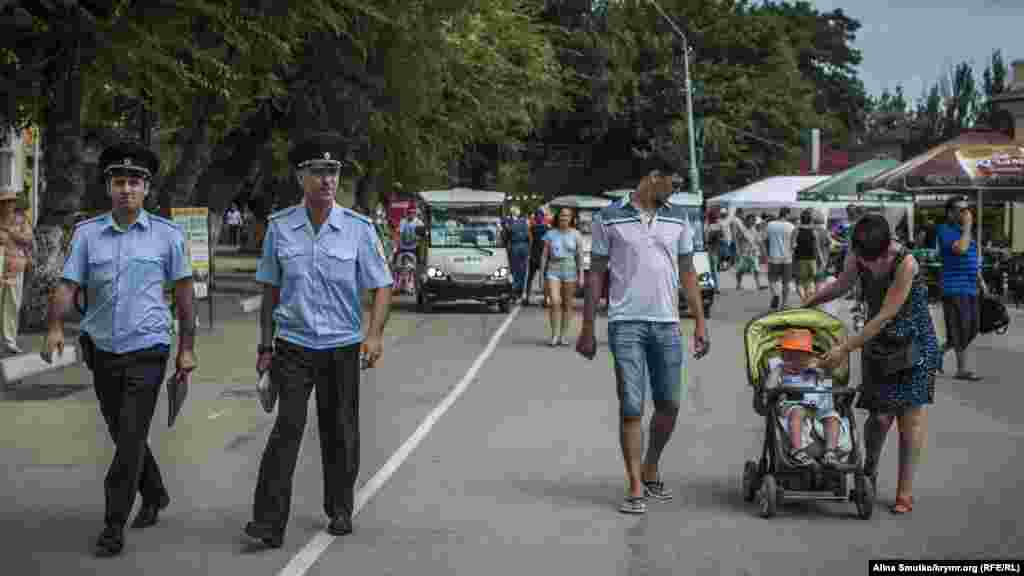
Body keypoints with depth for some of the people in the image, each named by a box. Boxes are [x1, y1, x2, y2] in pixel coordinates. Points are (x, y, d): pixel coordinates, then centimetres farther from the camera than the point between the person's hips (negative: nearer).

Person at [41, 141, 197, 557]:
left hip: (147, 350, -3)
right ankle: (154, 495, 39)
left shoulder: (167, 235, -3)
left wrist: (187, 348, 2)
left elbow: (183, 292, 3)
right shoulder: (87, 233, 1)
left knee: (130, 438, -7)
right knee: (123, 434, 16)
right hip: (102, 350, 3)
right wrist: (55, 327, -24)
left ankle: (114, 526, 0)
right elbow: (67, 285, -6)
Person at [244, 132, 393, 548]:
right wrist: (265, 345, 7)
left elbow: (381, 287, 0)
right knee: (288, 426, -11)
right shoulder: (279, 227, 1)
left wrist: (374, 334, -14)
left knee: (340, 432, 8)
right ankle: (269, 522, -11)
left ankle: (340, 511, 26)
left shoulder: (358, 228, -2)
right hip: (293, 346, 0)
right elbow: (270, 290, 9)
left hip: (342, 346, 0)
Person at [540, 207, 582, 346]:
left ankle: (563, 335, 13)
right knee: (554, 302, -14)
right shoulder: (551, 234, 5)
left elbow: (580, 256, 2)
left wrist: (581, 275, -4)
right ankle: (554, 335, -5)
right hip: (553, 270, 0)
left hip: (570, 271, 0)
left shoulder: (575, 234, 4)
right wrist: (542, 274, 4)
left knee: (568, 304, 4)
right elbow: (544, 255, 7)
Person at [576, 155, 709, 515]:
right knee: (631, 407, -5)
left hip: (667, 324, 4)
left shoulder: (677, 219, 11)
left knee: (669, 405, 8)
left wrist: (700, 322, 7)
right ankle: (636, 488, 0)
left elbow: (687, 273, 14)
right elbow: (596, 274, 3)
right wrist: (587, 329, 1)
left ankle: (651, 470, 29)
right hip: (626, 324, -4)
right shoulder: (611, 219, 0)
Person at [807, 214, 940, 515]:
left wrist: (845, 348, -24)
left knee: (910, 415, -2)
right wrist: (804, 304, 9)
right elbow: (841, 285, 13)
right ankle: (868, 476, 22)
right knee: (880, 416, -2)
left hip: (914, 345, -4)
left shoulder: (905, 263, -27)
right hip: (878, 344, 4)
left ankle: (905, 491, 9)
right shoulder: (856, 256, -10)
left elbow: (885, 316, -26)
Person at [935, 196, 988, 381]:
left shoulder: (965, 231, 17)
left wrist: (981, 281, 19)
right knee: (961, 329, -7)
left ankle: (938, 353, 25)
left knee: (973, 328, 10)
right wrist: (967, 226, -17)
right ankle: (961, 369, 0)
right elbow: (961, 249, -28)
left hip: (970, 288, 9)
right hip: (955, 288, -9)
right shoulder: (945, 231, -10)